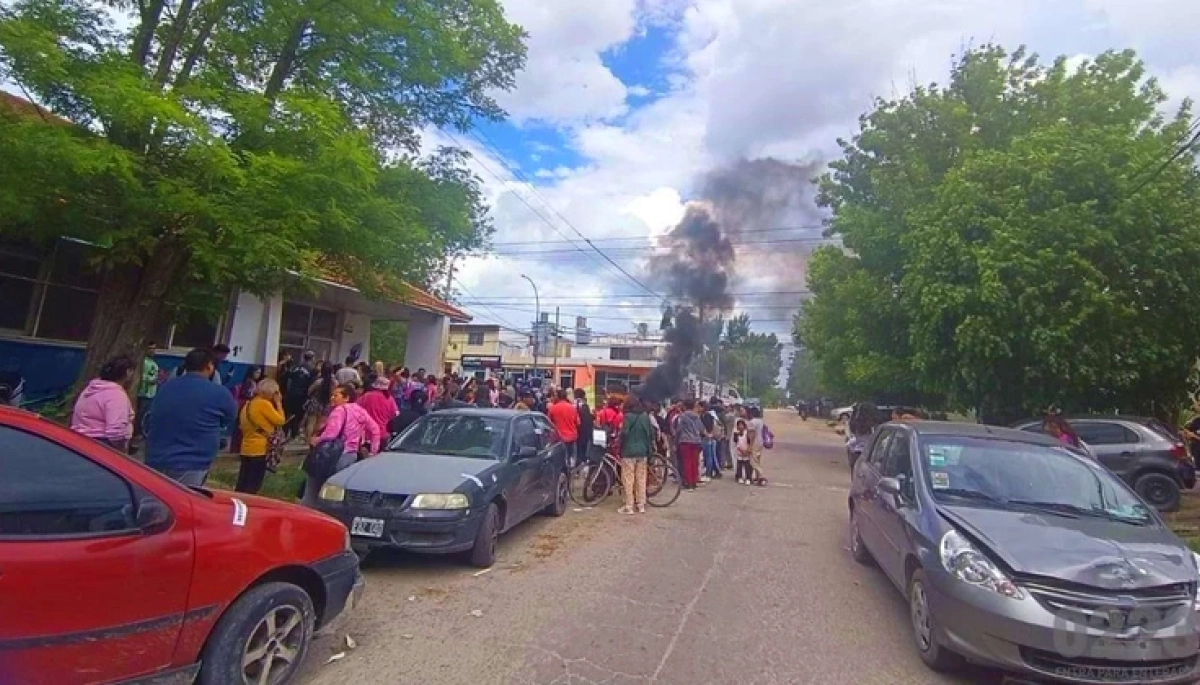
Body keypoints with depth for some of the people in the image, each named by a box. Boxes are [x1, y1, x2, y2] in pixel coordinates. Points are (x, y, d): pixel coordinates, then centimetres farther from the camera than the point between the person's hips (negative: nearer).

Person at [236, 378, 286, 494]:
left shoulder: (249, 403, 12)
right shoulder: (265, 404, -15)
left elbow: (241, 425, 17)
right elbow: (280, 420, -11)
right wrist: (278, 403, -4)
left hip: (246, 448, 9)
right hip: (259, 449, -9)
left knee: (242, 484, 14)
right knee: (253, 486, -1)